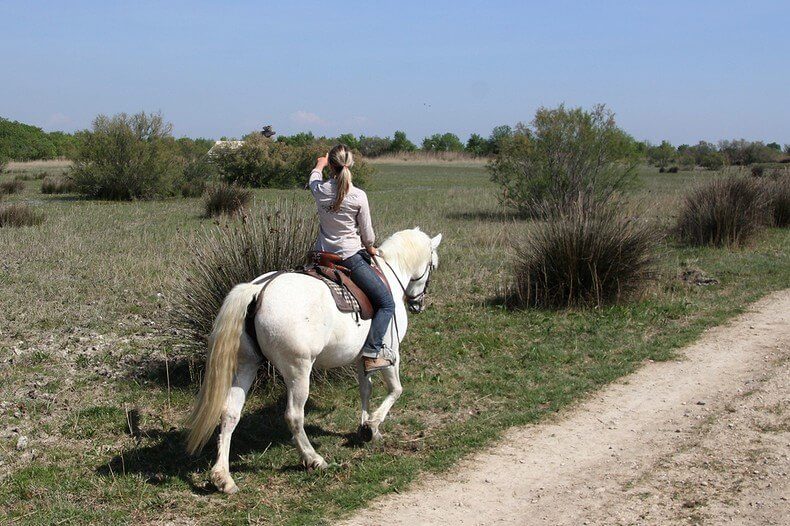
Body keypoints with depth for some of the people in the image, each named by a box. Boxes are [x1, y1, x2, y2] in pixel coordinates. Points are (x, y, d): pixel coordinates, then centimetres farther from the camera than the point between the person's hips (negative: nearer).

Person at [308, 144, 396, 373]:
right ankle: (372, 352, -12)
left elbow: (314, 178, 24)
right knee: (387, 303, 1)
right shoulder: (358, 197, -14)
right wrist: (370, 249, 19)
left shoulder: (320, 190, -4)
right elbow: (367, 234, -3)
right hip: (351, 257, -5)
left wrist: (320, 164, 46)